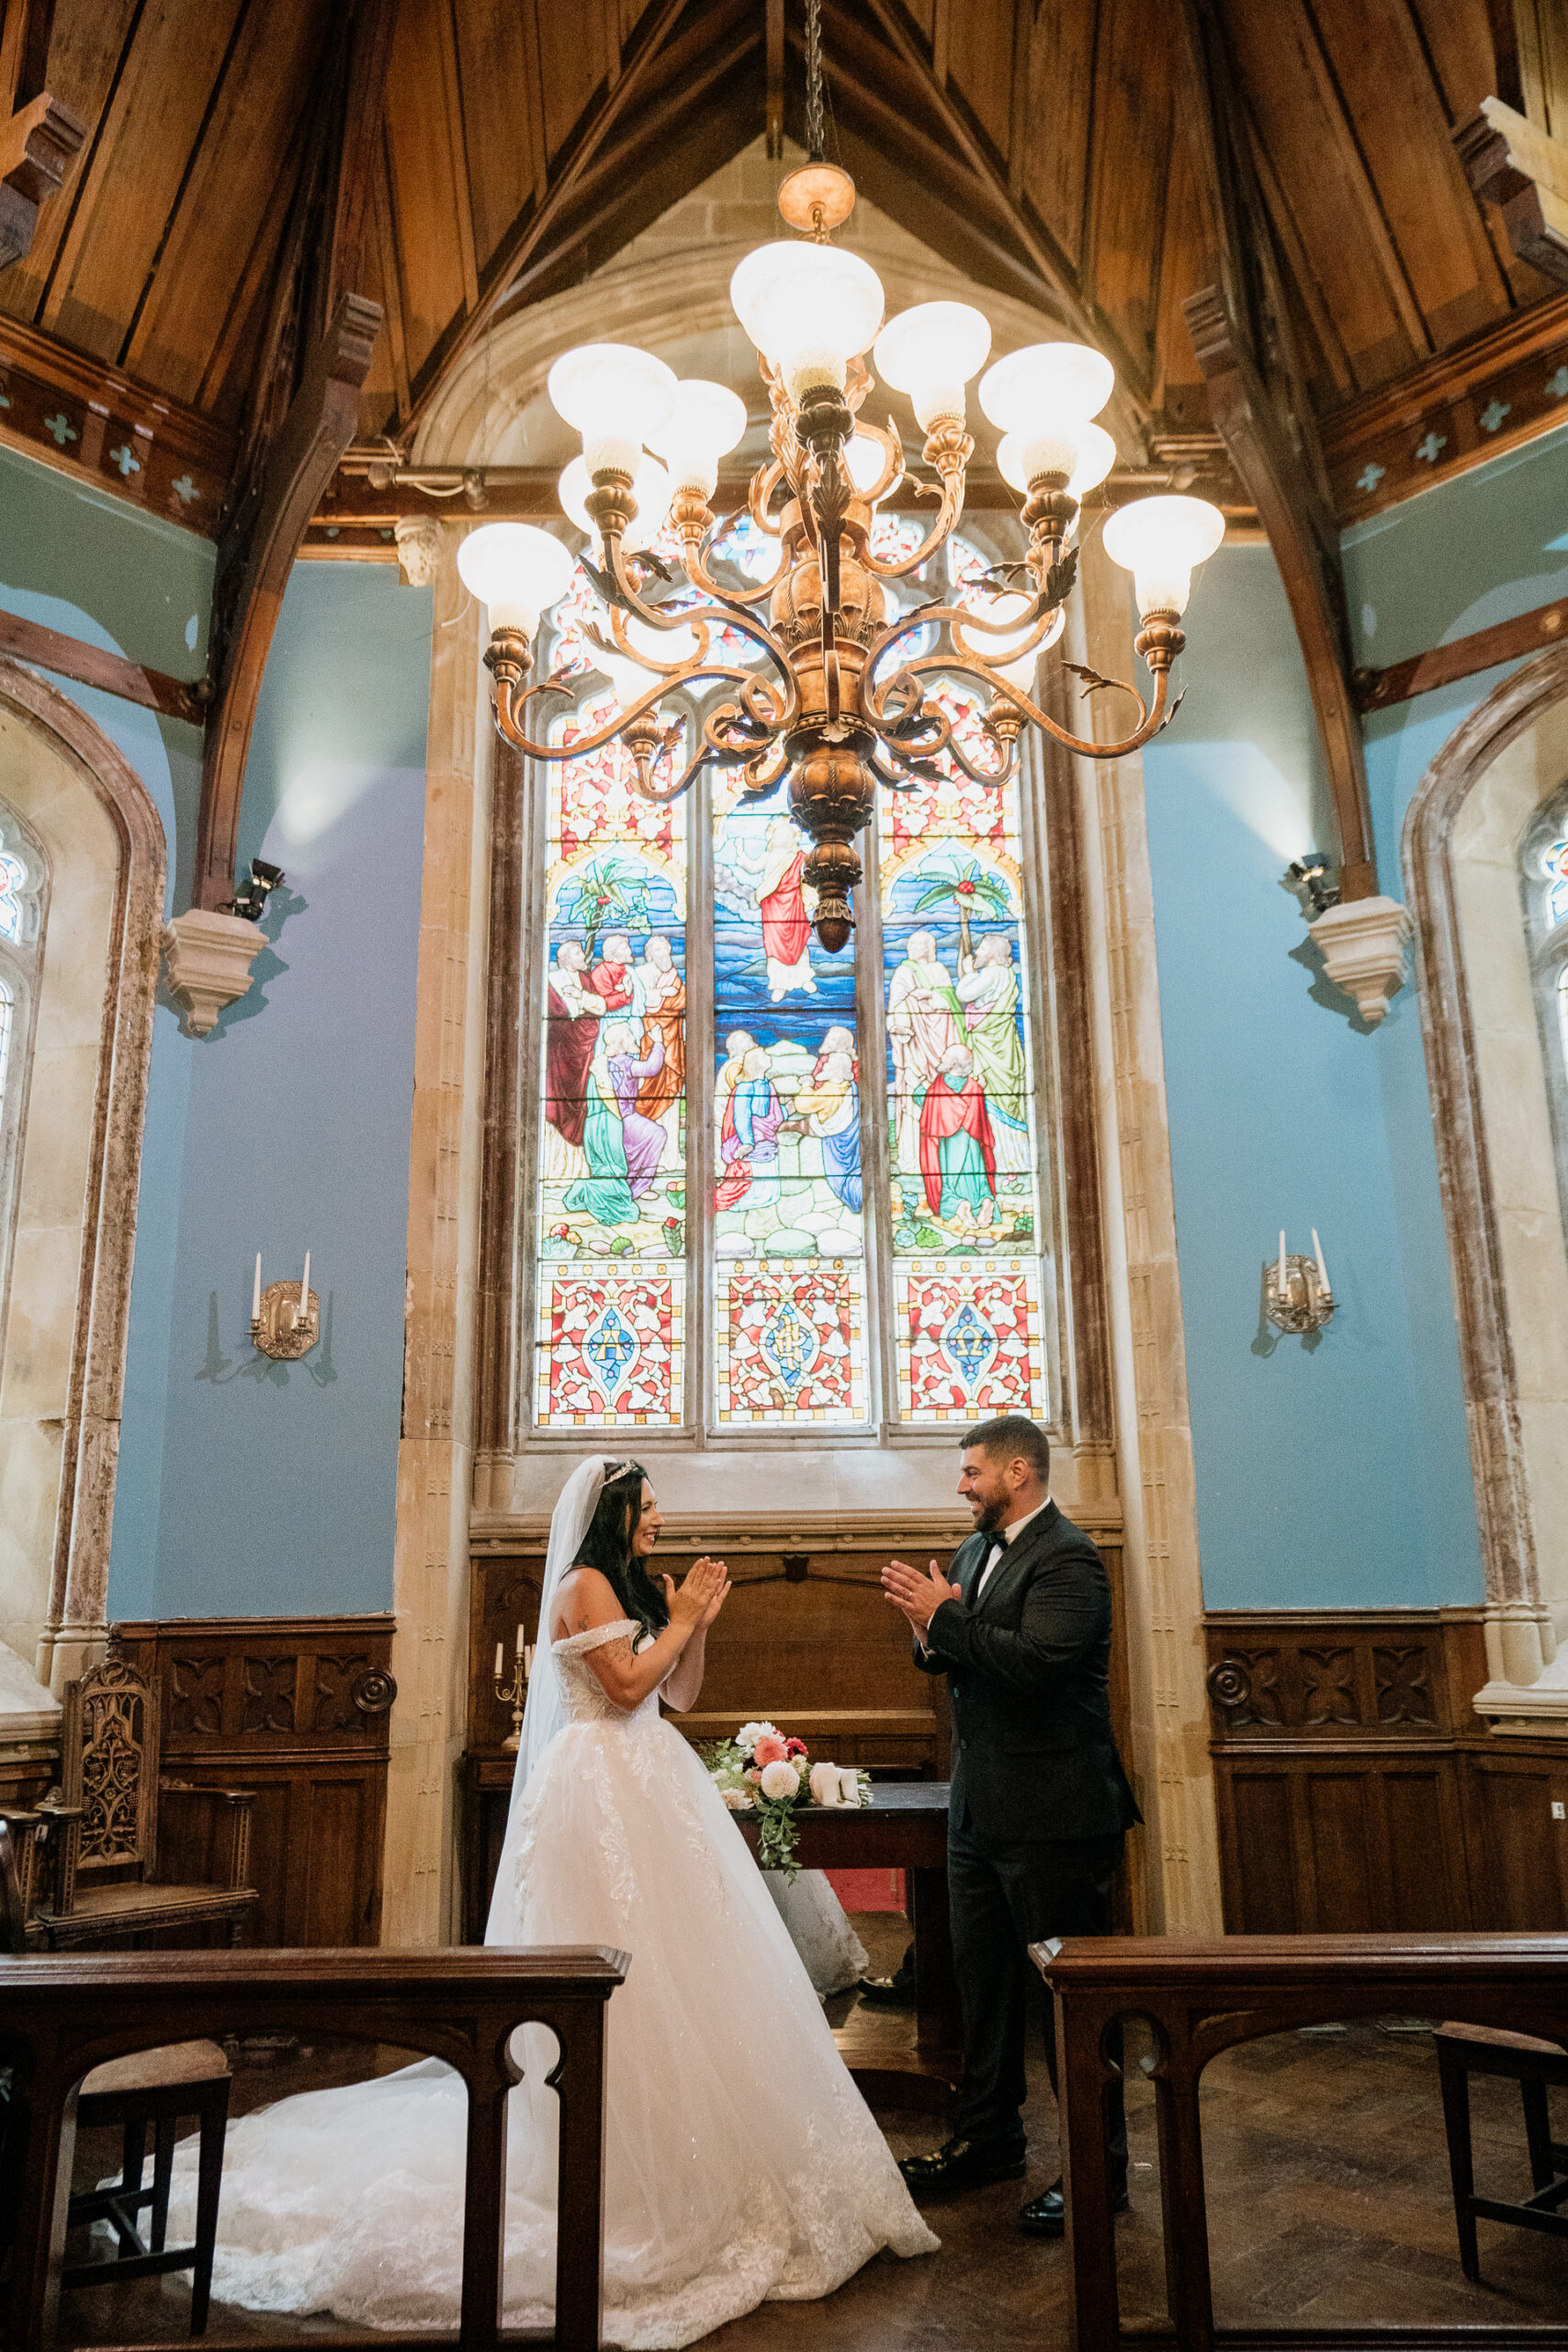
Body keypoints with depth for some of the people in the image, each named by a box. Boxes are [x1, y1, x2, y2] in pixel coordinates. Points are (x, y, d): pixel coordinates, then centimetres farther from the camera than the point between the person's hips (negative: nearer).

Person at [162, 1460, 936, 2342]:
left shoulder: (643, 1587, 15)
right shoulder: (585, 1584, -11)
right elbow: (628, 1684, -18)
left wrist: (698, 1622, 3)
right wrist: (681, 1620, -9)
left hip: (650, 1787, 9)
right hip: (603, 1792, -9)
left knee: (663, 1964, 12)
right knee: (616, 1971, -3)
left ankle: (687, 2162, 23)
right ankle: (619, 2178, 8)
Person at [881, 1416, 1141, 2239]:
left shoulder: (1067, 1558, -16)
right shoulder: (975, 1551, 12)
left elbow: (1036, 1661, -30)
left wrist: (945, 1617, -22)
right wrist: (930, 1633, -5)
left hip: (1051, 1811, -9)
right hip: (979, 1807, 9)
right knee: (983, 1979, 19)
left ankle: (1100, 2169, 17)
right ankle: (986, 2140, 34)